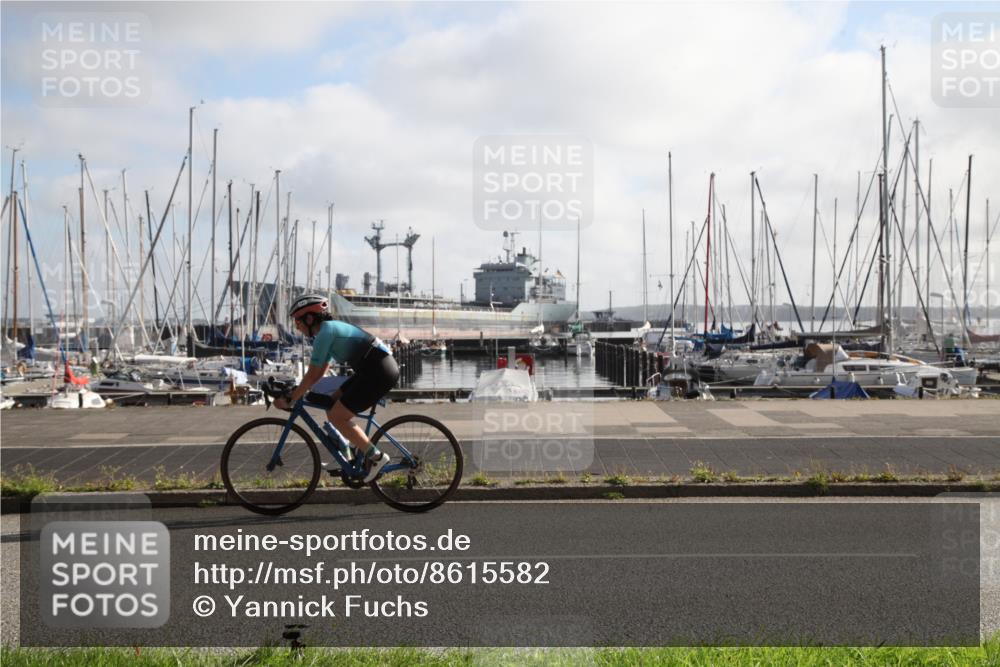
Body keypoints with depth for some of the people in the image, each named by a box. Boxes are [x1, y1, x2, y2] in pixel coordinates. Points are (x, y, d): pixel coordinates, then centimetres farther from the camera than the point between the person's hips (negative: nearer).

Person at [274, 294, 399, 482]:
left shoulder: (325, 332, -12)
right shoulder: (330, 328, 18)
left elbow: (312, 376, -12)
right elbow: (320, 372, 25)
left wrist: (289, 400, -4)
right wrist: (296, 390, 21)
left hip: (379, 372, -10)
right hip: (372, 369, 10)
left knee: (336, 416, -6)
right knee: (332, 404, 12)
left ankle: (376, 456, -1)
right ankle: (362, 452, 14)